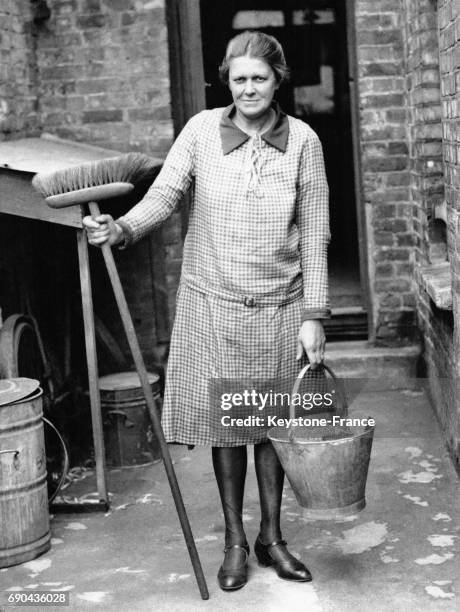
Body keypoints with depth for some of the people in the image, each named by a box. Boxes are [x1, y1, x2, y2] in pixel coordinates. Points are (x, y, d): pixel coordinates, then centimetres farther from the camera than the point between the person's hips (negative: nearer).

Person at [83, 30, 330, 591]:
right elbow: (163, 195, -6)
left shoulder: (302, 141, -3)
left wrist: (313, 316, -5)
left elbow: (314, 234, -2)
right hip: (213, 301, 0)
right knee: (224, 421, 8)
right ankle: (234, 540, 24)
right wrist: (123, 229, -27)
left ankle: (271, 538, 28)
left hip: (279, 307, 0)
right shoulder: (202, 131, -3)